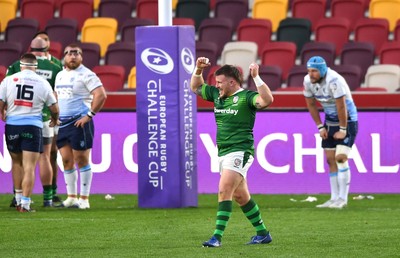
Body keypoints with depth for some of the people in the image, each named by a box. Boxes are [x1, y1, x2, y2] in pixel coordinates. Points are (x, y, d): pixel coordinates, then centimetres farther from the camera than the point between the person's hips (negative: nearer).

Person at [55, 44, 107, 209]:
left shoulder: (86, 75, -8)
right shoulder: (60, 76, 16)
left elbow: (101, 95, -16)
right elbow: (56, 96, 28)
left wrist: (89, 115, -17)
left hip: (79, 122, -7)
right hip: (62, 123, 7)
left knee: (81, 161, -4)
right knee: (67, 161, 8)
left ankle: (84, 199, 0)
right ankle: (71, 198, 15)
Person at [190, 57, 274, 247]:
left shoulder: (246, 97, -9)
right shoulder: (217, 95, 13)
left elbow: (267, 100, -27)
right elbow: (196, 87, 26)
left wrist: (256, 77, -30)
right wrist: (199, 69, 11)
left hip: (240, 152, -9)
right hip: (223, 153, 9)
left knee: (224, 191, -19)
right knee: (240, 196, 14)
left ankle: (217, 236, -23)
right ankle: (263, 233, 24)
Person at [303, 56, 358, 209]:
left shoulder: (334, 81, -29)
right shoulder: (308, 81, -7)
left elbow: (341, 107, -24)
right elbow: (311, 104, 6)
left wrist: (343, 130, -18)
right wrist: (320, 127, 5)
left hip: (347, 120, -7)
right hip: (330, 121, 7)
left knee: (340, 157, -16)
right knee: (331, 159, 5)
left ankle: (343, 199, -11)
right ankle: (334, 198, 10)